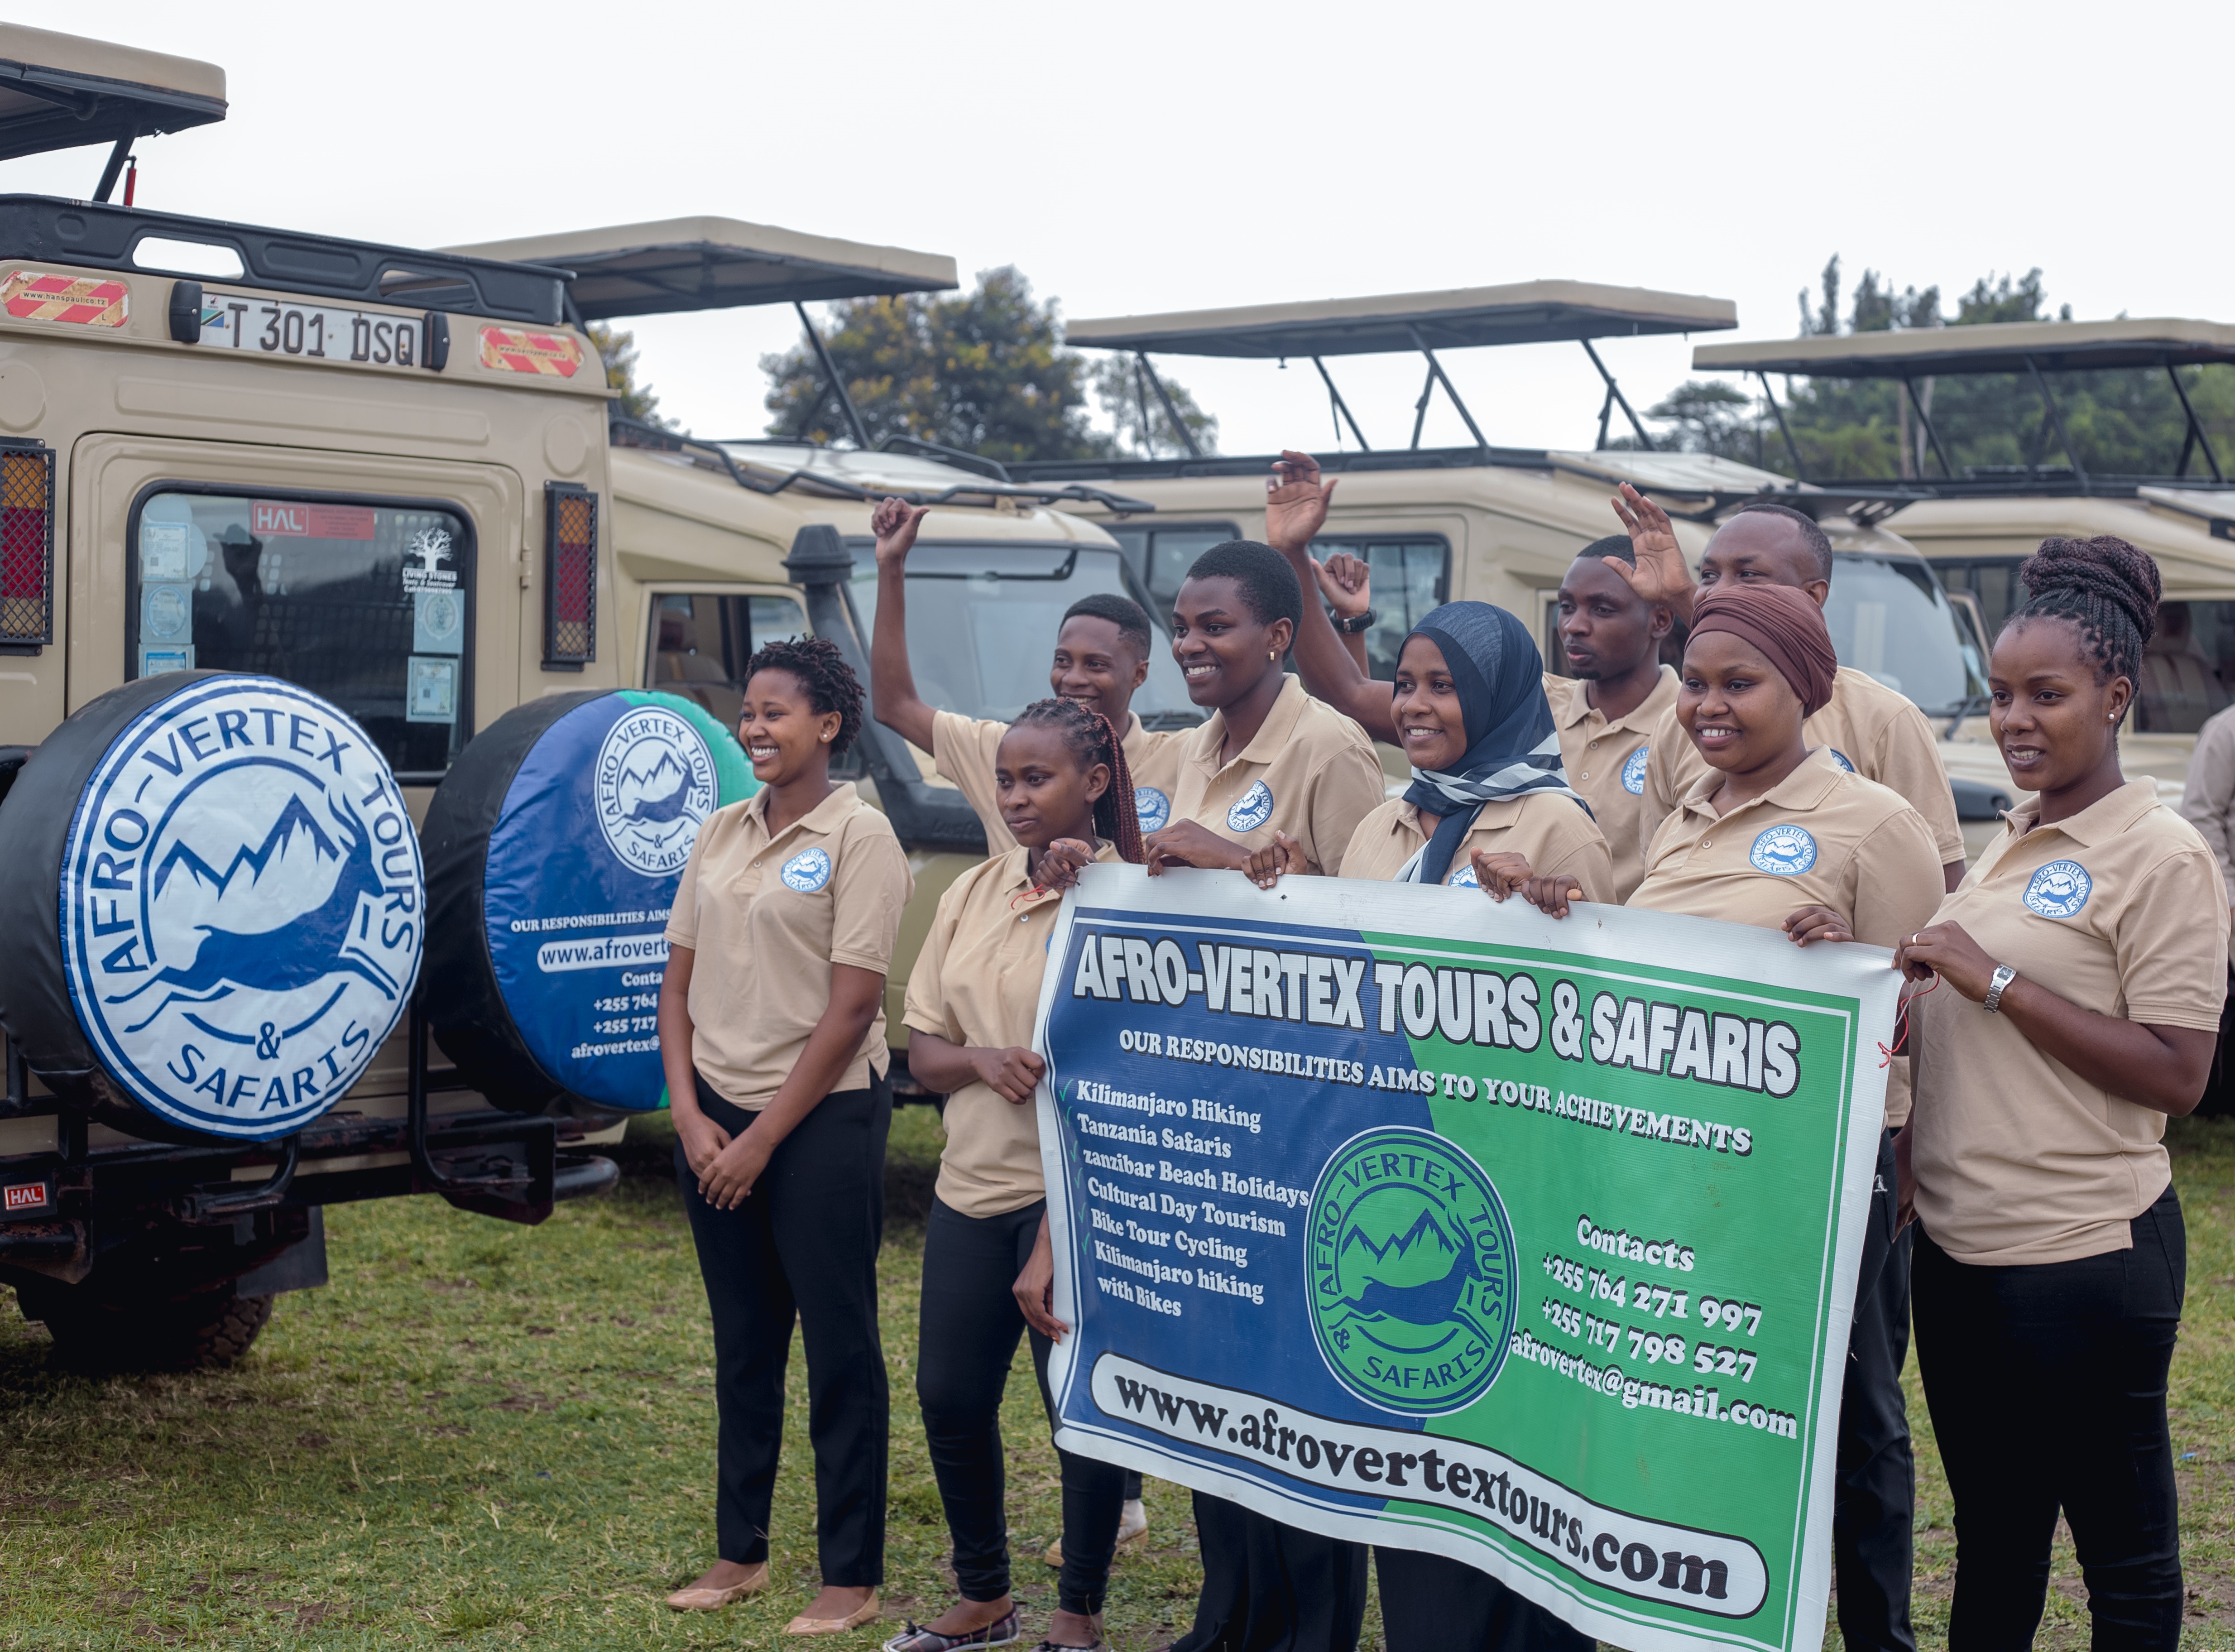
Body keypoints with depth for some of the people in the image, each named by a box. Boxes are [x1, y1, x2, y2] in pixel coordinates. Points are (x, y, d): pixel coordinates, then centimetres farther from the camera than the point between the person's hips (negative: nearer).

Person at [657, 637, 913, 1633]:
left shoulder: (858, 836, -9)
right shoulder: (720, 834, 8)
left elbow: (852, 1007, -13)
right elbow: (679, 982, 10)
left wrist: (762, 1141, -12)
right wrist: (690, 1114, -3)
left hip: (821, 1120, -6)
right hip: (716, 1112, 6)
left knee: (840, 1349, 2)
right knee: (743, 1345, 15)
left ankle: (852, 1578, 12)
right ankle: (740, 1552, 27)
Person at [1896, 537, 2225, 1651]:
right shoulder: (2011, 839, 11)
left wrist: (1997, 979, -19)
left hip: (2083, 1257, -8)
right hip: (1956, 1240, 8)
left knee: (2125, 1553, 8)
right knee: (1991, 1534, 20)